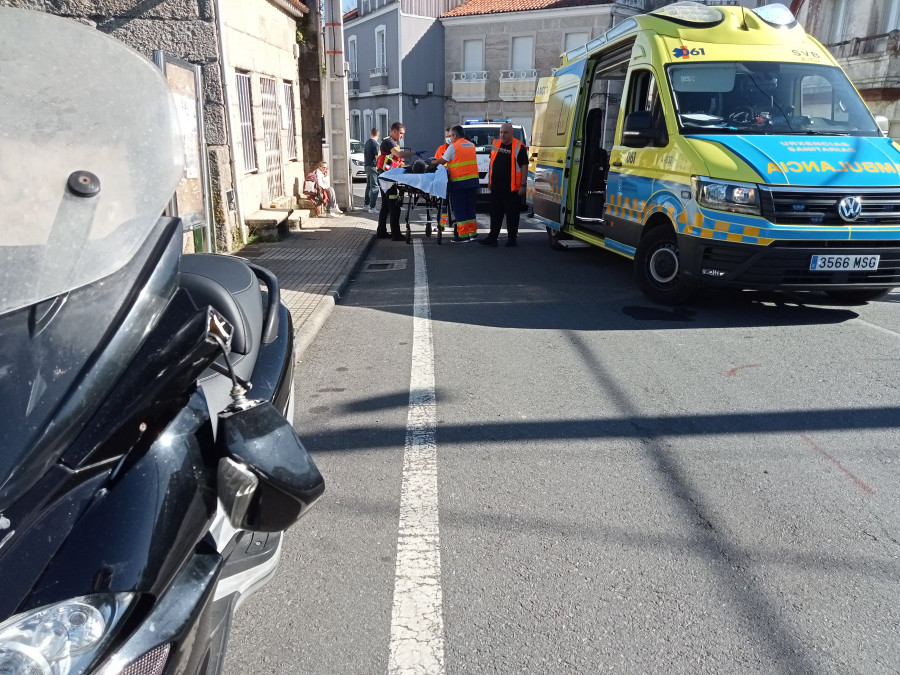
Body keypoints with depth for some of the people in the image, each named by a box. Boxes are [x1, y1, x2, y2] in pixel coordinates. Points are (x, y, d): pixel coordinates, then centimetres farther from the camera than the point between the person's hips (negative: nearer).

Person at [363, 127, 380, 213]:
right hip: (373, 167, -9)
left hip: (367, 166, 9)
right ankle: (372, 208, -12)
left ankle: (366, 205, 26)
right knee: (374, 187, -8)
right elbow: (377, 157, -18)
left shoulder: (367, 142, 11)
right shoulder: (375, 143, -15)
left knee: (369, 186, 19)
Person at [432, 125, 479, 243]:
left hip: (459, 181, -7)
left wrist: (432, 162, 14)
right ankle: (473, 233, 16)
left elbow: (443, 160, -3)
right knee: (470, 207, 14)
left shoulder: (453, 146, -7)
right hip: (473, 180, 7)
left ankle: (464, 235, -2)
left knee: (459, 209, -1)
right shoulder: (471, 145, 14)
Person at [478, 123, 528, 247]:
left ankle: (512, 238, 12)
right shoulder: (496, 144, 12)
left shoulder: (519, 147, -6)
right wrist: (490, 180, 17)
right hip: (496, 187, 6)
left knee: (512, 215, 3)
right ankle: (492, 238, 14)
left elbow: (524, 167, -8)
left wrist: (523, 185, -13)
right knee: (495, 214, 9)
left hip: (512, 189, -5)